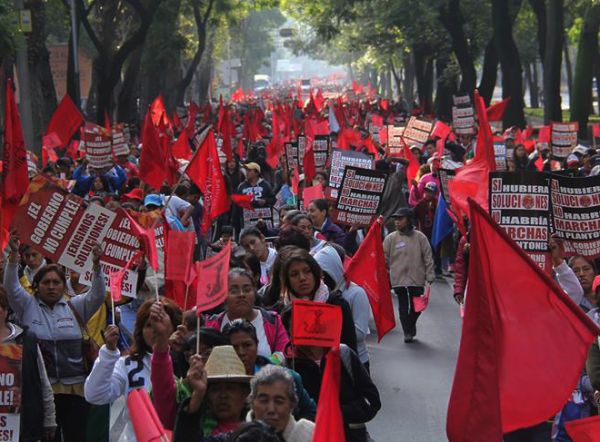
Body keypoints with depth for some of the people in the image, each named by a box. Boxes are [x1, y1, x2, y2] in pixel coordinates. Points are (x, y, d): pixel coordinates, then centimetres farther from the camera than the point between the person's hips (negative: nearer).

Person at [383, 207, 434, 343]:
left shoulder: (419, 237, 1)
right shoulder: (391, 238, 1)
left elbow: (428, 257, 3)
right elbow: (384, 258, 5)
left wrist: (430, 276, -2)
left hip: (417, 278, 1)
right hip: (398, 279, 0)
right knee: (403, 306, 0)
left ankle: (411, 326, 31)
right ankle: (407, 332, 8)